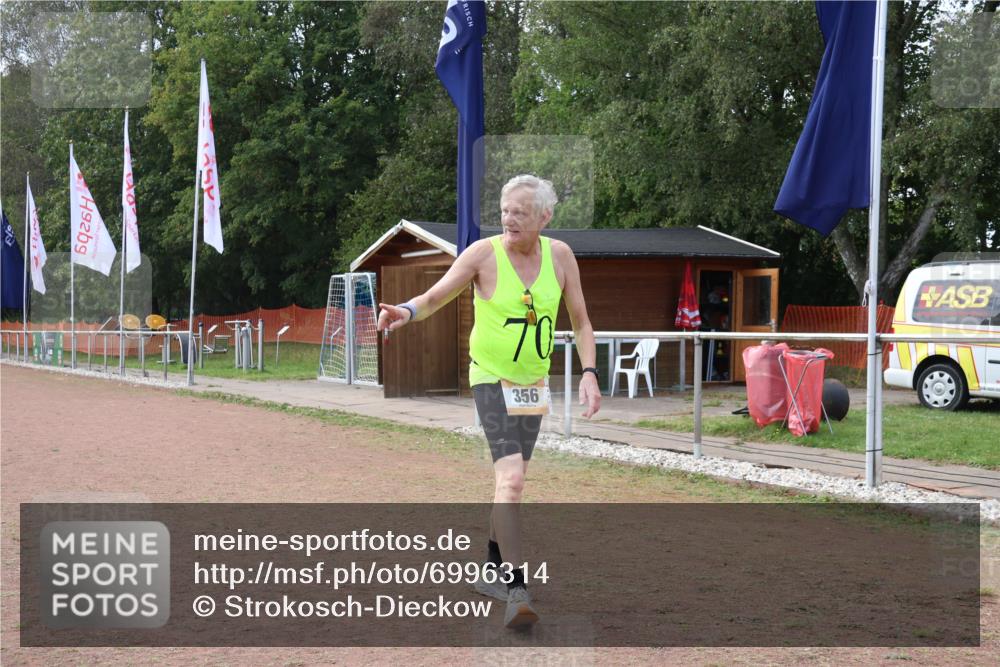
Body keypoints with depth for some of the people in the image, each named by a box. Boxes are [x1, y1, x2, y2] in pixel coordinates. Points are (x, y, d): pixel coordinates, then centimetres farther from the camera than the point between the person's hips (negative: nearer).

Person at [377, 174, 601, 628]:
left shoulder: (560, 255, -1)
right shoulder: (483, 253, -13)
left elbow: (580, 322, 6)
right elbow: (435, 297, -12)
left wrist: (589, 374, -5)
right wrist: (407, 312, -35)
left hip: (534, 382, 5)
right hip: (491, 379, -5)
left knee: (512, 480, 17)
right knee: (510, 479, -19)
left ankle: (493, 573, 34)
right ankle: (515, 590, -19)